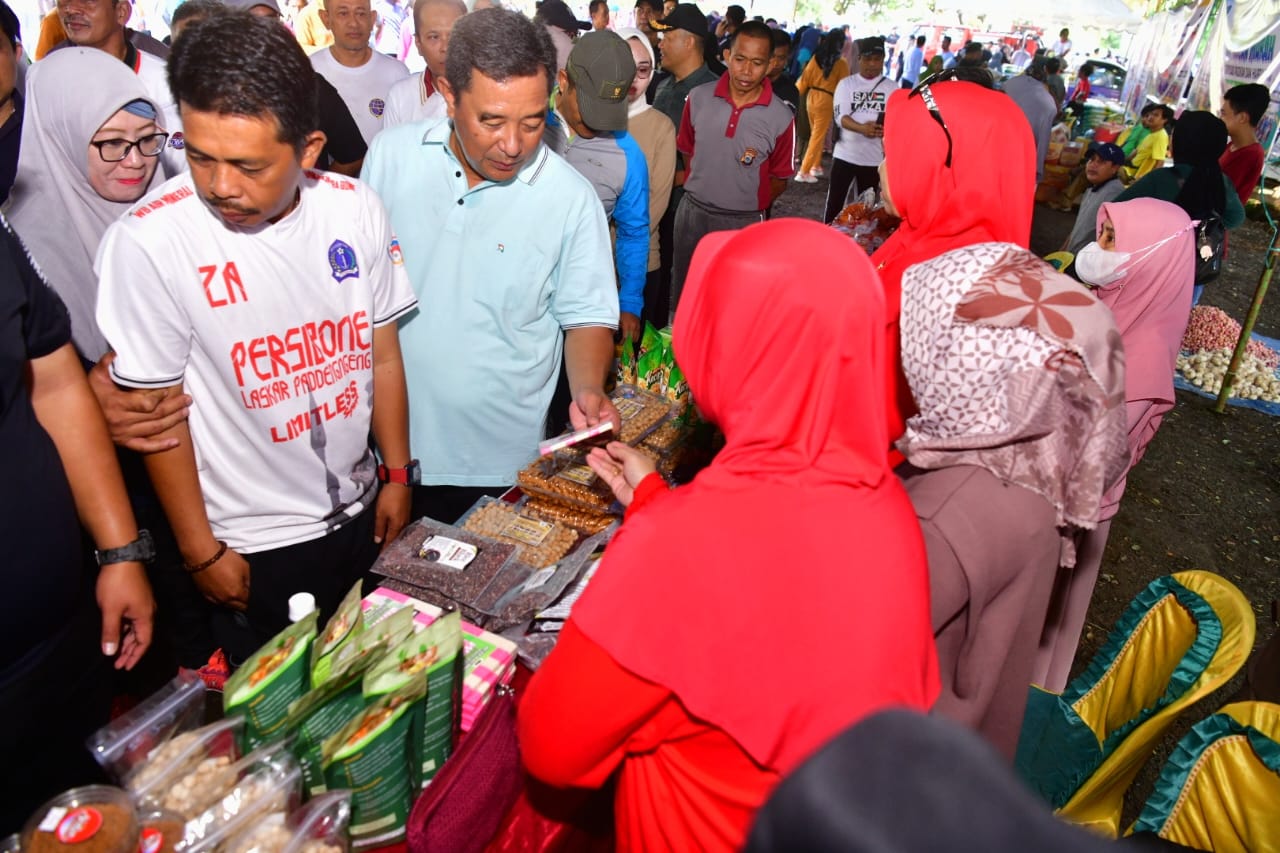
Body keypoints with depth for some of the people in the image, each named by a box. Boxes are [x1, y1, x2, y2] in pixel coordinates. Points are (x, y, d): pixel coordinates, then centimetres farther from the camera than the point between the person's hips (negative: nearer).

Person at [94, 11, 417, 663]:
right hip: (251, 547, -3)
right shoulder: (147, 242, -21)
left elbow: (382, 353, 0)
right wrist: (202, 552, -6)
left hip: (359, 513, 4)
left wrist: (397, 475, 4)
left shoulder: (355, 209, -9)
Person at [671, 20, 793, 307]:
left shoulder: (781, 117, -12)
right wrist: (699, 190, 9)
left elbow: (780, 178, 0)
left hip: (743, 222, -2)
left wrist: (751, 204, -3)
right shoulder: (698, 98, -5)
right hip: (693, 212, 2)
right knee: (683, 293, 17)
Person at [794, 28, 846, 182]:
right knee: (818, 137, 1)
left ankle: (816, 166, 29)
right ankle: (804, 172, -3)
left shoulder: (816, 58, 1)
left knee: (815, 135, 19)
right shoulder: (840, 64, -8)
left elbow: (804, 79, 2)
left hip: (811, 97, 5)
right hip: (825, 101, -5)